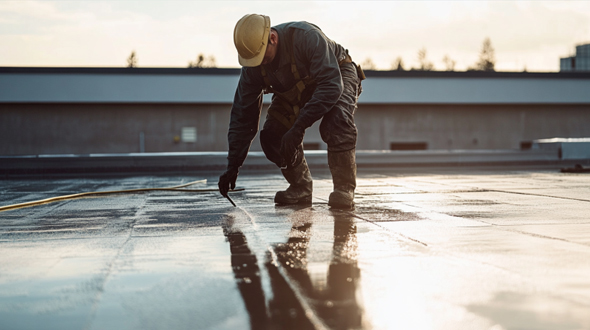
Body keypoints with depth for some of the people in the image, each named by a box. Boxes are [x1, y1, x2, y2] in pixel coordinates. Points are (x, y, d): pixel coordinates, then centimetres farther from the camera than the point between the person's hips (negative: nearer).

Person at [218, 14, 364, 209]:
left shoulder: (307, 37, -39)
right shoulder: (252, 68, -21)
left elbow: (331, 85, -42)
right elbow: (242, 116, -15)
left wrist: (298, 128, -47)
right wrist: (233, 166, -19)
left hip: (339, 75, -5)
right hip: (297, 91, 5)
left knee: (336, 119, -35)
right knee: (272, 135, -14)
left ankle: (344, 189, -21)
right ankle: (300, 188, 6)